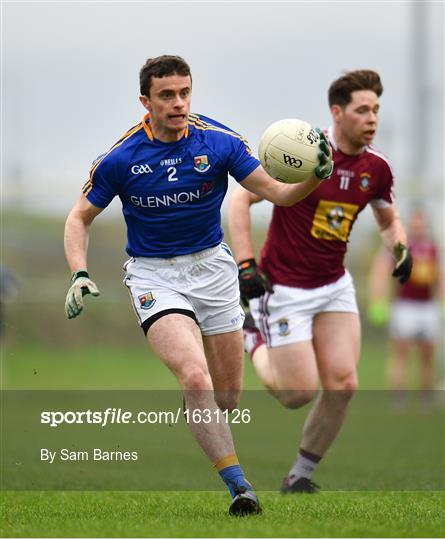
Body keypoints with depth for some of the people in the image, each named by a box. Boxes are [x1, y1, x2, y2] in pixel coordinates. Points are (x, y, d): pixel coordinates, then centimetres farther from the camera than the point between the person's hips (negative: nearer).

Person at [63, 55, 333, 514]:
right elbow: (80, 217, -1)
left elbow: (277, 192, -5)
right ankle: (239, 486, -21)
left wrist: (316, 175, -25)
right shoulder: (119, 158, -13)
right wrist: (79, 274, -16)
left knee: (227, 395, 7)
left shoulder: (219, 141, -9)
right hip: (153, 275, -3)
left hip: (212, 268, 3)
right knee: (196, 378, -26)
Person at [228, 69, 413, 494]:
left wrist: (399, 247, -5)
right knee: (299, 394, -6)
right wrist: (246, 265, -20)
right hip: (285, 289, -5)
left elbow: (388, 220, 18)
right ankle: (254, 341, 25)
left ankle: (301, 474, 11)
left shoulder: (375, 167, -1)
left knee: (343, 384, -8)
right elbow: (241, 201, -13)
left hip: (335, 287, 5)